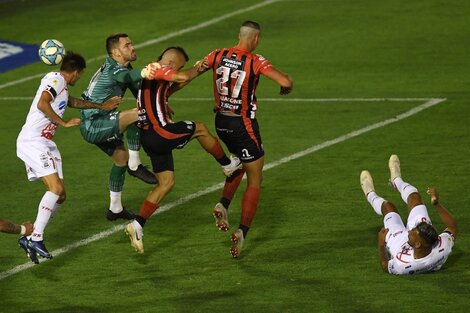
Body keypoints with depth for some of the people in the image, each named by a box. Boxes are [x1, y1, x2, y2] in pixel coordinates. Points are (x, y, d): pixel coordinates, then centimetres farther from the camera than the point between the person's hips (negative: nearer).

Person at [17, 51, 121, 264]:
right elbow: (42, 104, -25)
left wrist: (101, 107, 48)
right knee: (55, 188, -21)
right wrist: (64, 123, -17)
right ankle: (36, 238, -25)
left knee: (59, 195, 5)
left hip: (45, 144, 10)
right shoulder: (56, 79, -9)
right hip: (33, 141, -10)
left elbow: (72, 102, 41)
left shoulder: (60, 85, 22)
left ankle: (29, 237, 7)